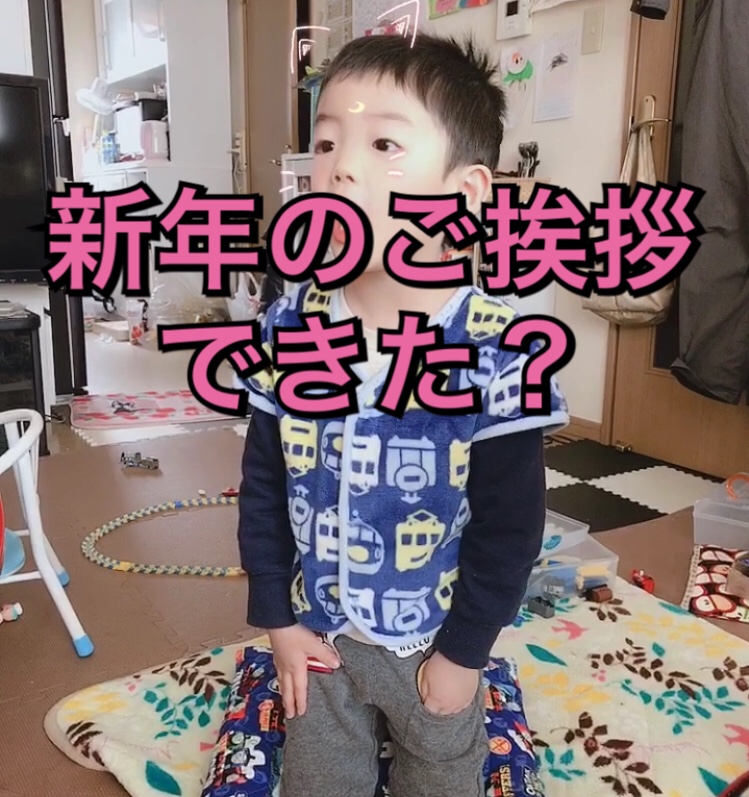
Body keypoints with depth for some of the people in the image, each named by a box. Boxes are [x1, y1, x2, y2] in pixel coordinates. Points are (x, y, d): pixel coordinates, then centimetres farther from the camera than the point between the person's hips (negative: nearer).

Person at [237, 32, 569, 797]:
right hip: (318, 636, 3)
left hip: (435, 644, -2)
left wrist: (463, 653, -9)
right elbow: (262, 486, -4)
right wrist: (278, 618, -2)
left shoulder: (494, 353, -24)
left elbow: (510, 525, -16)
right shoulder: (287, 329, -13)